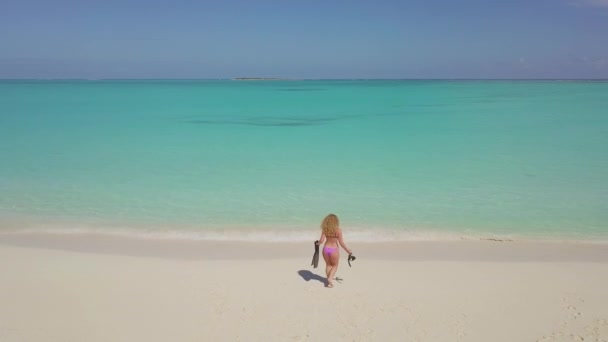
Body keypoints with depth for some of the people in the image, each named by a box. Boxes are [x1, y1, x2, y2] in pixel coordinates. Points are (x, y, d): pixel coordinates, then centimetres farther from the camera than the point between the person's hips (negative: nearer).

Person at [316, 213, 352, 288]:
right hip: (334, 250, -3)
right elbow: (341, 243, -12)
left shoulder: (324, 229, -8)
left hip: (326, 249, 3)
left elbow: (321, 241, -10)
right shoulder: (338, 230, -14)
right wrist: (348, 250, 0)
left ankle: (329, 282, 27)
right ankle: (330, 278, -2)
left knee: (328, 265, 23)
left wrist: (318, 243, 13)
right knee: (335, 266, 19)